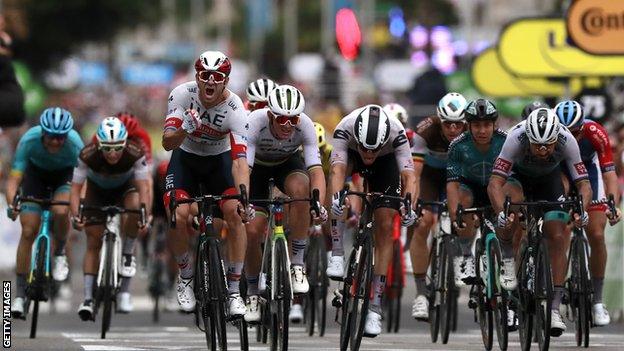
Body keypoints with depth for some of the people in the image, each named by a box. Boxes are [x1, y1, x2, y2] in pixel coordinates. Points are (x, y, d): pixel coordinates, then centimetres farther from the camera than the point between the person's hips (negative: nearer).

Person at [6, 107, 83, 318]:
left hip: (65, 174, -1)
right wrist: (12, 204, -52)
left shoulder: (75, 144, -34)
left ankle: (59, 254, 0)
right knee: (28, 231, -11)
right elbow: (14, 178, -34)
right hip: (36, 173, 1)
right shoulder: (29, 141, -34)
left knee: (60, 212, -32)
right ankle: (20, 295, -4)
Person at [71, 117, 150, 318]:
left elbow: (143, 187, -37)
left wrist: (145, 215, -53)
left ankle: (127, 254, -12)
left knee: (135, 206, -35)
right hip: (97, 190, 0)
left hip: (125, 187, 0)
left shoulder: (135, 154, -34)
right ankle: (88, 298, -8)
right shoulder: (88, 156, -34)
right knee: (93, 243, -9)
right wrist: (75, 215, -48)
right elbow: (76, 188, -32)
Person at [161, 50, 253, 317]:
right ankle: (185, 278, 5)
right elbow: (167, 143, -27)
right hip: (185, 158, 0)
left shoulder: (235, 109, -28)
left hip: (219, 160, 0)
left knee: (235, 213, -22)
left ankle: (234, 290, -10)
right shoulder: (182, 95, -25)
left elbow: (240, 159, -35)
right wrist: (185, 129, -49)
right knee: (178, 216, -22)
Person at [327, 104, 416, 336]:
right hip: (352, 156, 0)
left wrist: (408, 206, -60)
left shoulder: (396, 133, -37)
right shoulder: (345, 129, -39)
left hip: (386, 162, 0)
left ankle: (375, 307, -5)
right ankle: (337, 256, -31)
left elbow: (408, 175, -43)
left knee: (385, 227, -12)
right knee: (338, 171, -36)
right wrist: (336, 196, -68)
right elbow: (337, 169, -49)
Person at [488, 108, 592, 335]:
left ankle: (555, 307, -10)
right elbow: (495, 182, -43)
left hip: (549, 179, 0)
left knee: (558, 237, -13)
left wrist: (581, 209, -52)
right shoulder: (516, 138, -39)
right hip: (518, 176, 0)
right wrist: (501, 212, -59)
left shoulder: (567, 141, -35)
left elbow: (584, 184, -32)